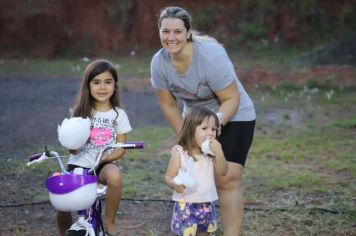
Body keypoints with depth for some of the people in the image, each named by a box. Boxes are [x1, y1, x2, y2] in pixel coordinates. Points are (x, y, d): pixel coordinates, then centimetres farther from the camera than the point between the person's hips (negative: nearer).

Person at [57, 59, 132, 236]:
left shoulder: (118, 114, 2)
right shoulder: (81, 112, 3)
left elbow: (120, 149, 2)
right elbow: (73, 150, 0)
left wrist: (104, 158, -17)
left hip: (103, 165, -1)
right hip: (78, 164, 1)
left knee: (114, 175, -36)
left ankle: (109, 222, -16)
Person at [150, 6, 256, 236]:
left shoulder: (211, 56, -29)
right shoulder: (159, 62, -13)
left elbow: (231, 99, -23)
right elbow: (168, 105, -2)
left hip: (232, 117, -5)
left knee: (226, 180, -14)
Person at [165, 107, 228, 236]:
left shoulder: (212, 152, 1)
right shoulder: (180, 152, -12)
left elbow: (222, 172, -7)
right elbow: (169, 176, -9)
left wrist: (219, 152, -20)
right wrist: (174, 184, -31)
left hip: (207, 206, 5)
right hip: (186, 205, -5)